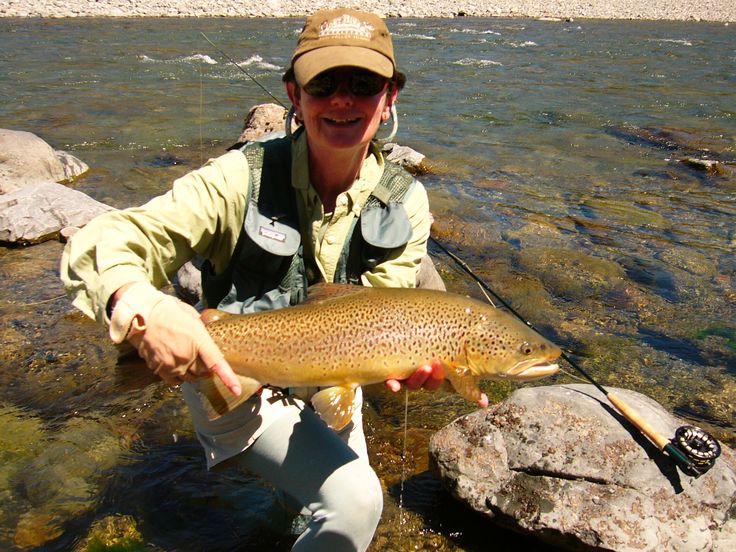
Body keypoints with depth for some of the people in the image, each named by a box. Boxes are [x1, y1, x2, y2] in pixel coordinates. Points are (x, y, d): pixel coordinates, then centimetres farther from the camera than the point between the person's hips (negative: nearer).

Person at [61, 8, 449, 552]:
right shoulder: (246, 176, -26)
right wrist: (140, 303, -56)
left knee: (348, 494, 25)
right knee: (355, 501, -22)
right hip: (234, 379, -4)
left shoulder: (404, 201, -14)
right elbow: (99, 243, -32)